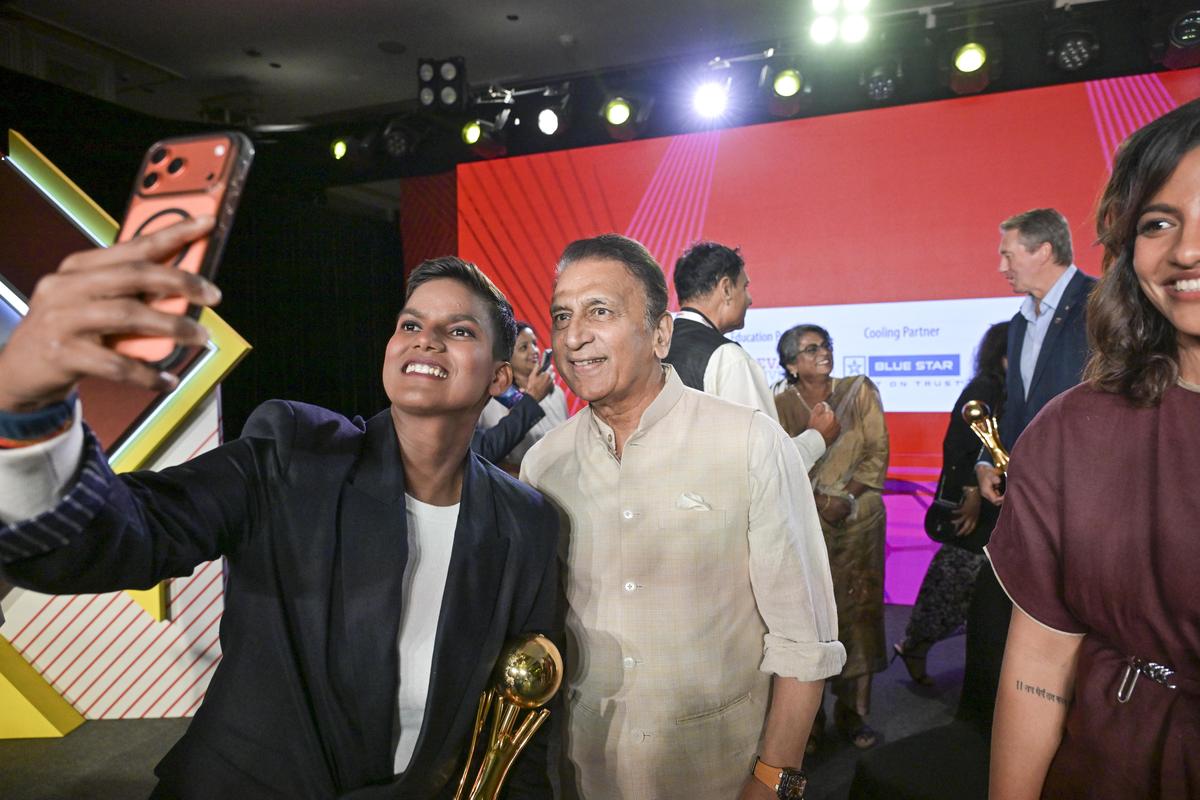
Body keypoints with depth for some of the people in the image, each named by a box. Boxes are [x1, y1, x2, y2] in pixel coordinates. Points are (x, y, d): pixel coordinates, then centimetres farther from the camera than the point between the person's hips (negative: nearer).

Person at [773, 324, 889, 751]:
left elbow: (878, 452, -1)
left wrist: (846, 497, -12)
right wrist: (818, 501, -14)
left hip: (859, 520, 1)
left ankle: (851, 710, 18)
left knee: (856, 609, 4)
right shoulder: (780, 405, 2)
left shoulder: (860, 391, 4)